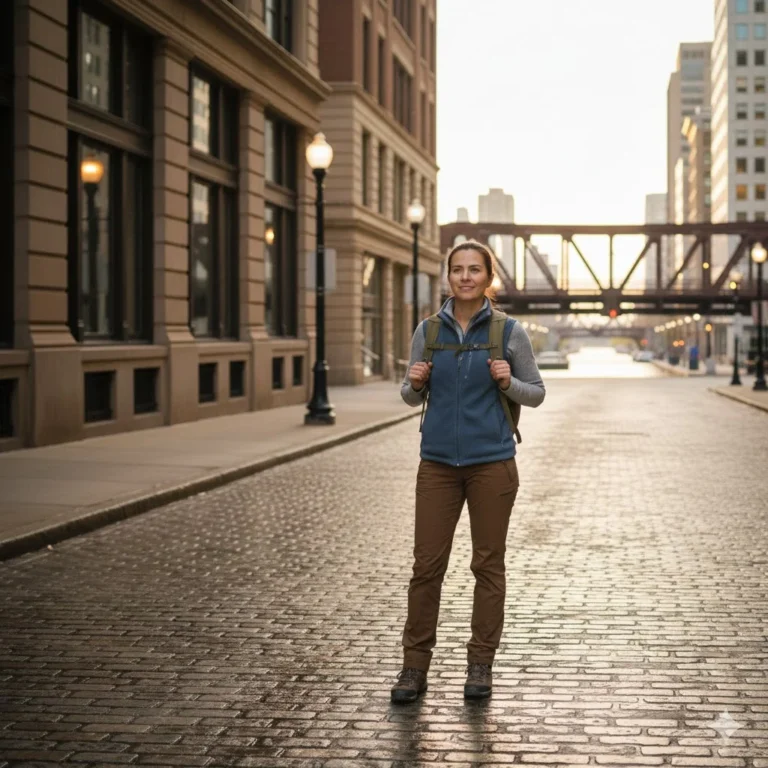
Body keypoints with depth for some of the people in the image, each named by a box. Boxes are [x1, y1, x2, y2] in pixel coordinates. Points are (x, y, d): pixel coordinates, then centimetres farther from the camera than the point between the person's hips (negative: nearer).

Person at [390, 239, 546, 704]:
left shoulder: (510, 331, -1)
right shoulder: (428, 330, 4)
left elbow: (536, 393, 5)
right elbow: (412, 397, 12)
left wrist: (507, 382, -15)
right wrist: (415, 383, -10)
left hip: (492, 462, -2)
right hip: (439, 462, 2)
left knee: (488, 564, 6)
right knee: (427, 564, 1)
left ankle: (481, 665, 16)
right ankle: (415, 666, 9)